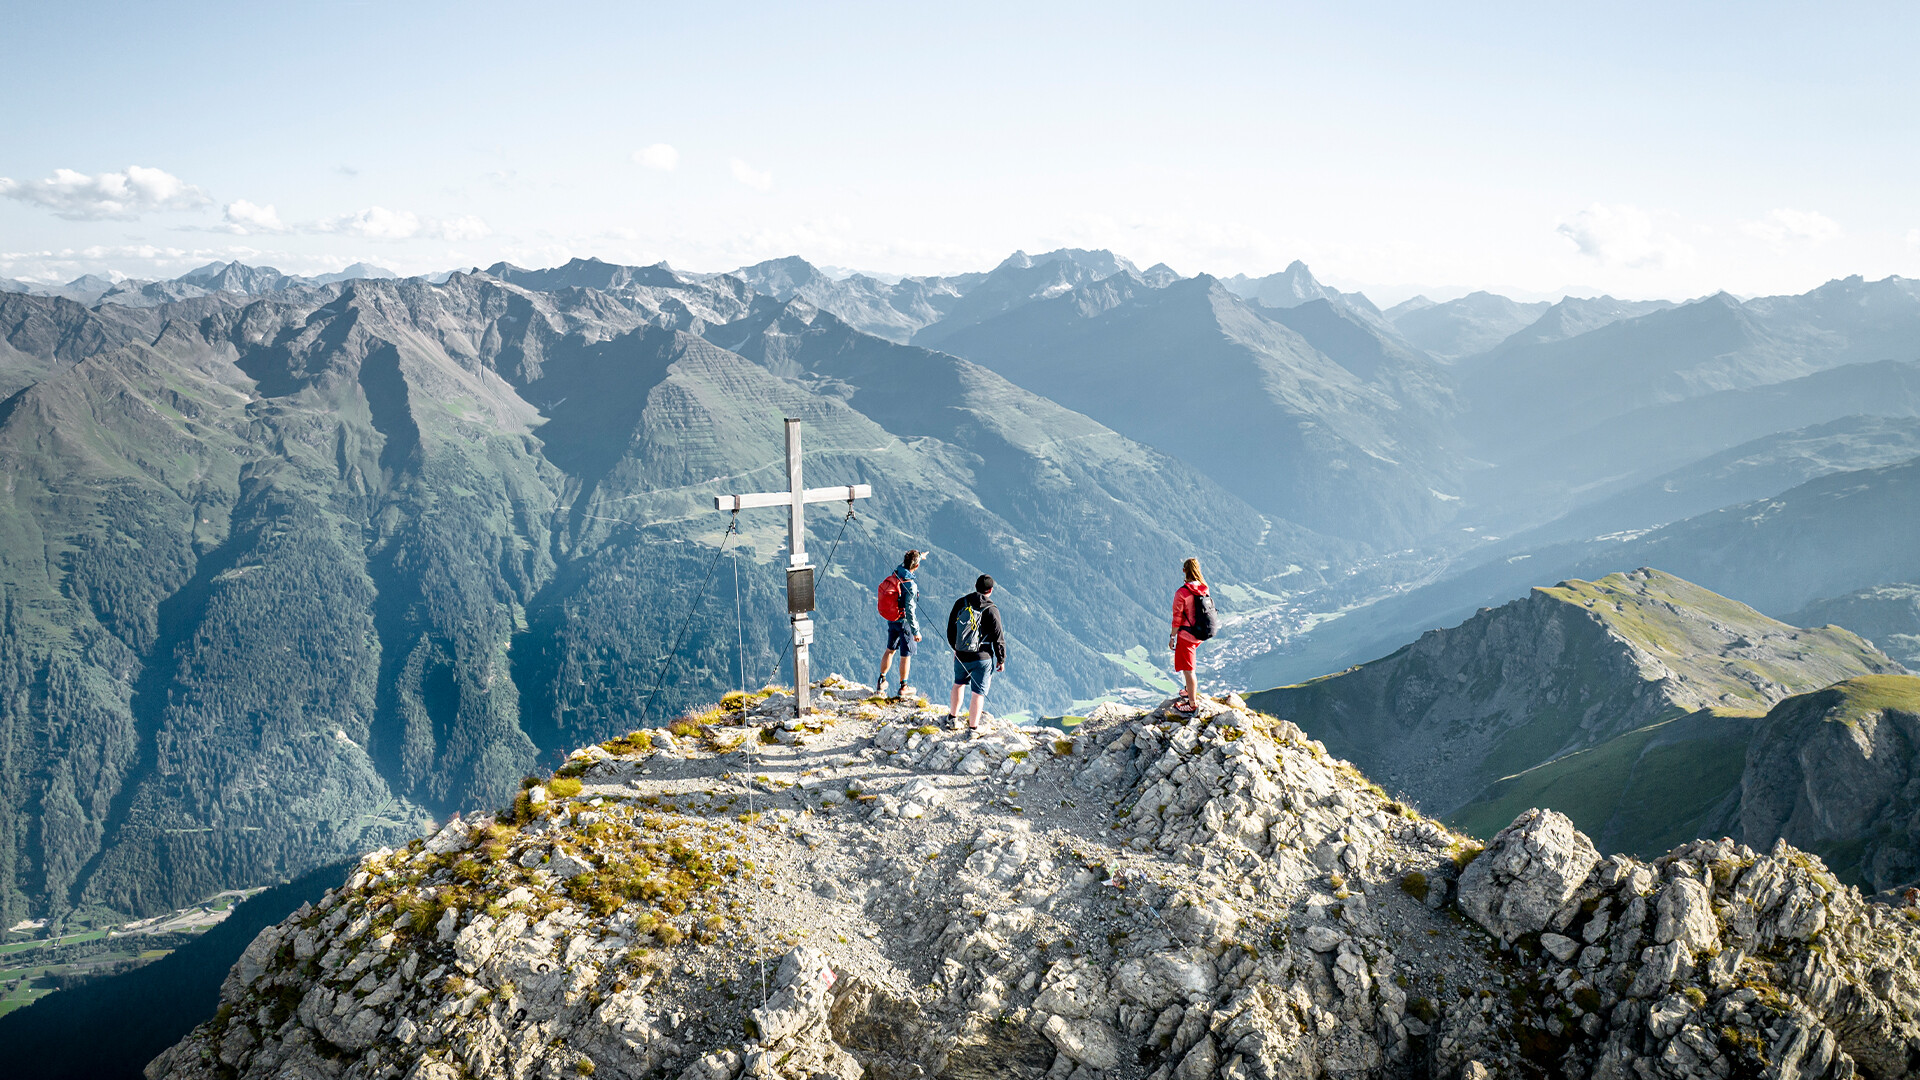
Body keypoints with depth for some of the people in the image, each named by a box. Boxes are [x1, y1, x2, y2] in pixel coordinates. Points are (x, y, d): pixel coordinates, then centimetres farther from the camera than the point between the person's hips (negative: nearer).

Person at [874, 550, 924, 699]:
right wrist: (916, 631, -17)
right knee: (906, 655, 9)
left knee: (890, 650, 23)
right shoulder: (910, 586, -29)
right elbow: (910, 611, -27)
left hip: (891, 620, 7)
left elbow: (903, 563, 17)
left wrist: (919, 555, 34)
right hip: (904, 623, -7)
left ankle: (881, 681, 30)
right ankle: (903, 687, 20)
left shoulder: (895, 574, -8)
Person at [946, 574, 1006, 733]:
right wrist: (1001, 659, 4)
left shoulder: (960, 603, -1)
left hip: (961, 656, 5)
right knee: (978, 692, 6)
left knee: (959, 683, 27)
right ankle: (973, 727, 12)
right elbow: (998, 638, -10)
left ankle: (952, 717, 36)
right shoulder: (991, 610, -14)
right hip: (982, 658, -4)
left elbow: (951, 629, 10)